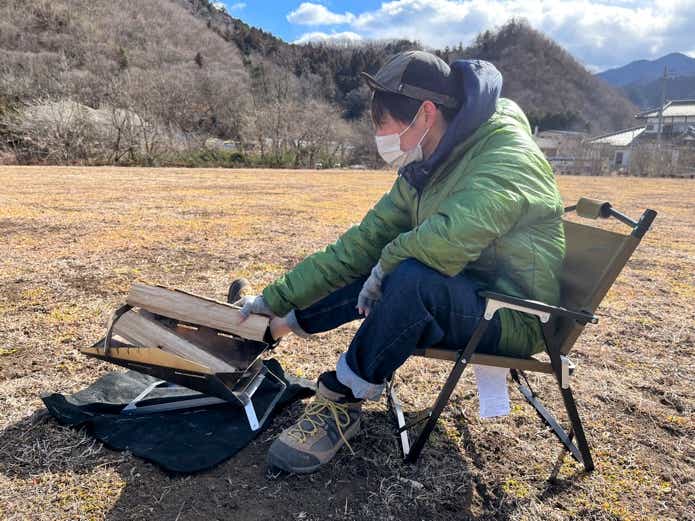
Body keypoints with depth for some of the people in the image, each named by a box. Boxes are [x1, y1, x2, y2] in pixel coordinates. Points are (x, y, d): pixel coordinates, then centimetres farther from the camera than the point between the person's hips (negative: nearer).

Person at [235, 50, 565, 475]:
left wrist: (389, 258, -19)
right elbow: (361, 244, 2)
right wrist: (276, 299, 1)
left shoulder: (509, 157, -21)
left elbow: (450, 237, -40)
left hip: (514, 319, -8)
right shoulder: (423, 172, 4)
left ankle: (341, 404, -15)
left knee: (411, 276, -33)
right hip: (460, 298, 8)